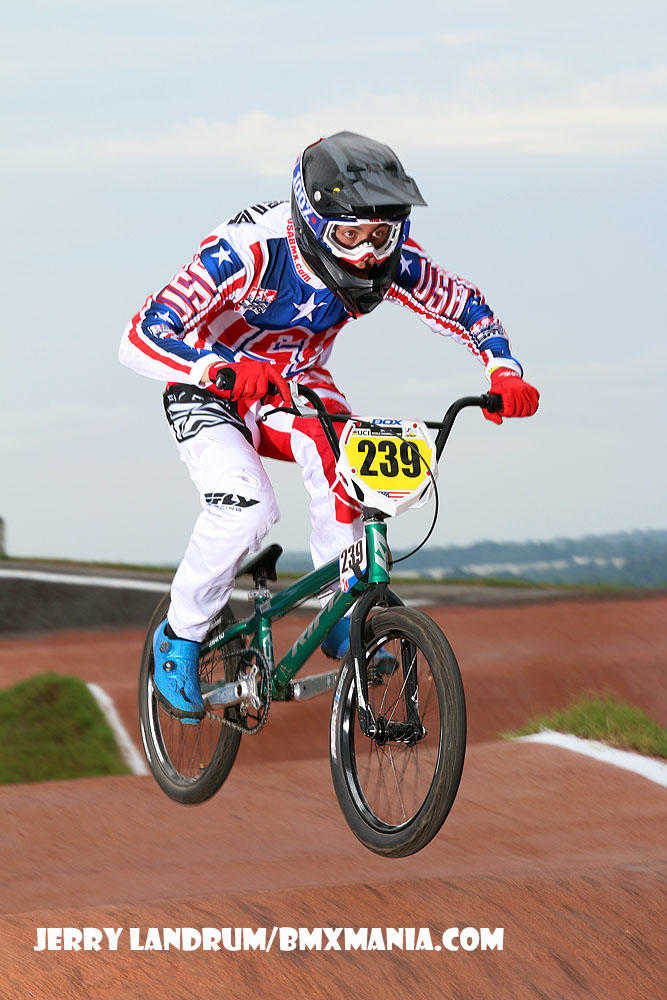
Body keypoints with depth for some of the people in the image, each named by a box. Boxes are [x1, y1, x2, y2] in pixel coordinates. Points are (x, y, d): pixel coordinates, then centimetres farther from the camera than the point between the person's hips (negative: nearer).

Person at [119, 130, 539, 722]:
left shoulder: (390, 260, -23)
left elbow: (466, 308, -6)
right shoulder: (249, 250, -36)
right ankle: (180, 639, -5)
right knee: (246, 507, -30)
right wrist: (222, 366, -59)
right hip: (210, 396, -4)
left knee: (341, 458, -30)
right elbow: (140, 341, -41)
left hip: (296, 386, 4)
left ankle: (341, 616, -10)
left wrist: (504, 370, -27)